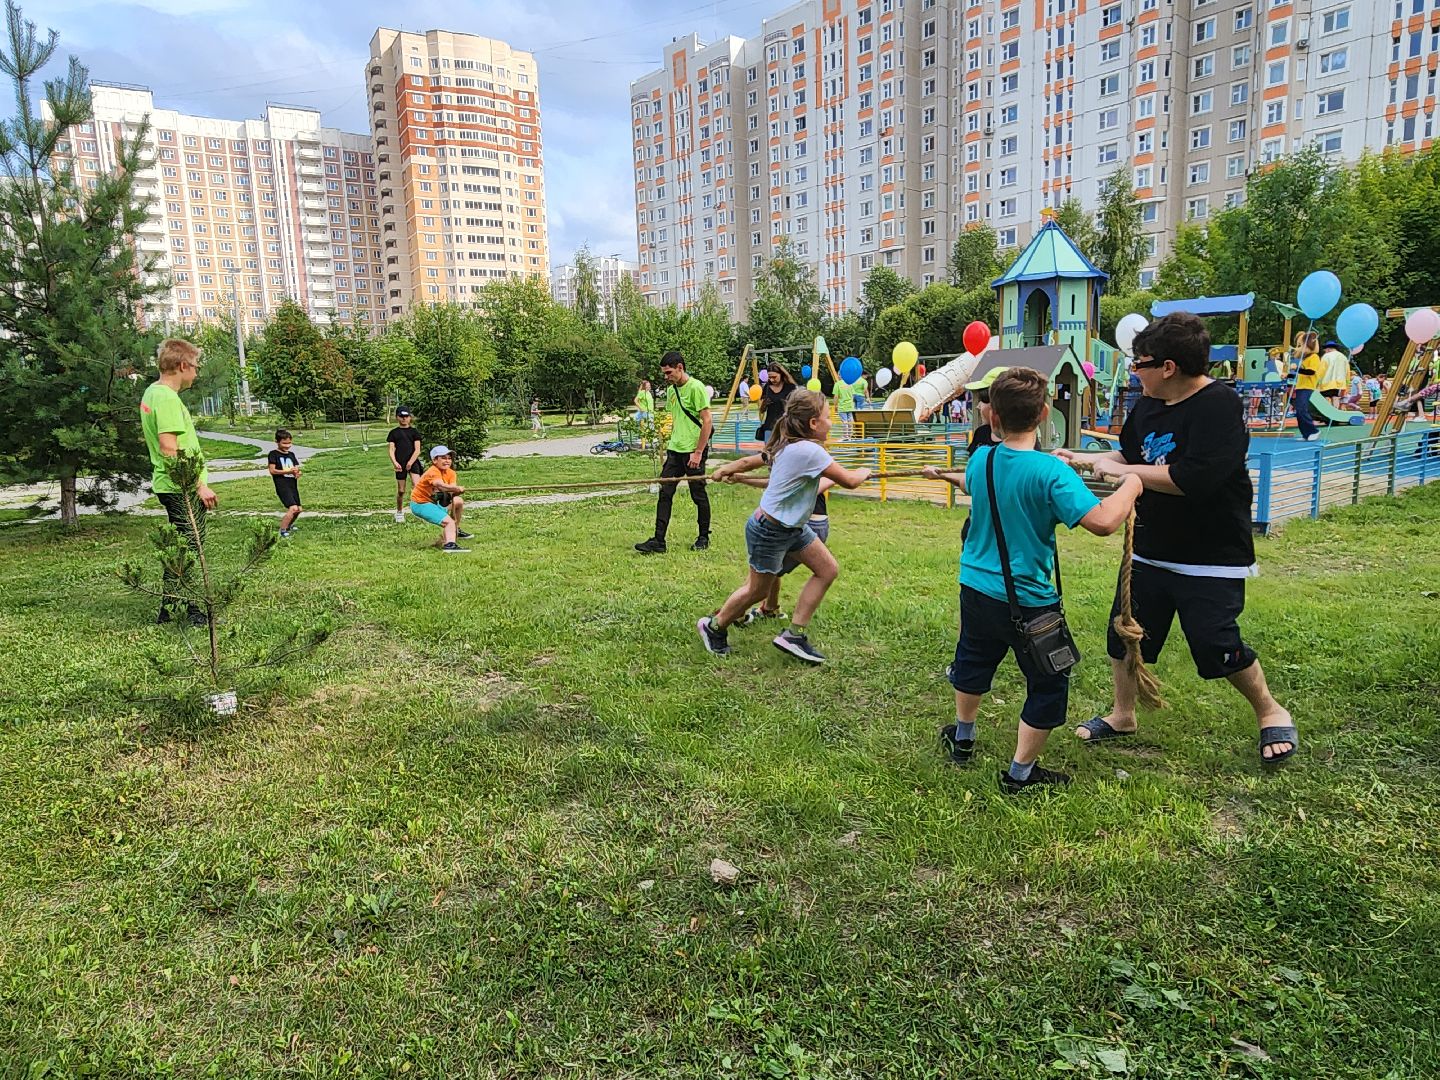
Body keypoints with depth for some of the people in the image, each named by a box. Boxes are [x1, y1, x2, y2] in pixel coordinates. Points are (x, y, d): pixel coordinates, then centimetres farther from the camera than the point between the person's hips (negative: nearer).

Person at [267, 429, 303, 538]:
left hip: (293, 484, 7)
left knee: (298, 509, 13)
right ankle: (282, 531, -11)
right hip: (282, 485, -7)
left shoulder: (291, 454, 14)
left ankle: (289, 525, 39)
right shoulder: (273, 454, -5)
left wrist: (297, 473, -9)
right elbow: (272, 470, -11)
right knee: (293, 508, -20)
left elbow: (297, 468, 15)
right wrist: (288, 471, -18)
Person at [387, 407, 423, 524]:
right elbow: (391, 450, 3)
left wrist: (410, 462, -13)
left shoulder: (414, 431, 6)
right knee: (401, 491, 6)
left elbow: (417, 450, 0)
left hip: (413, 462, -1)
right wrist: (394, 462, -13)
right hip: (400, 464, 1)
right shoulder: (394, 433, 8)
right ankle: (399, 512, 24)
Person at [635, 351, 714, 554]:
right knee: (665, 493, 1)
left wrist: (698, 452, -17)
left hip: (693, 451, -8)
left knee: (699, 495, 5)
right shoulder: (671, 390, 13)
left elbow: (707, 421, -15)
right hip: (675, 450, 8)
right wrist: (671, 443, 19)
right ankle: (658, 541, 2)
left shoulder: (695, 387, -12)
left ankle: (703, 538, 20)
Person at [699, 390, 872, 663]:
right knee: (758, 590, 8)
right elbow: (849, 481, -21)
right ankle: (714, 627, 32)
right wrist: (863, 473, 2)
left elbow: (748, 461, 14)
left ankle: (794, 635, 12)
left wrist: (724, 470, 30)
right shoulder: (809, 451, -26)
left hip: (793, 528, 10)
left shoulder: (785, 445, 3)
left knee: (828, 570, 5)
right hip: (769, 531, -10)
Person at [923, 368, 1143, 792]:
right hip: (1027, 599, -6)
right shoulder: (1051, 472, -24)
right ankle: (1020, 773, 21)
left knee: (973, 660, 29)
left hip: (976, 586, 7)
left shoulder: (980, 459, -4)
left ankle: (962, 737, 49)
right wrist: (1130, 487, -14)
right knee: (1048, 685, 12)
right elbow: (1102, 521, -30)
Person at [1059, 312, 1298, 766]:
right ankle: (1122, 716, 32)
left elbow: (1193, 479, -33)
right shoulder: (1148, 406, 4)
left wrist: (1123, 471, -24)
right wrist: (1080, 460, 11)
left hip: (1211, 558, -7)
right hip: (1150, 552, 8)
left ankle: (1270, 712, 26)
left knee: (1218, 650, -4)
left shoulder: (1219, 405, -21)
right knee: (1124, 635, 11)